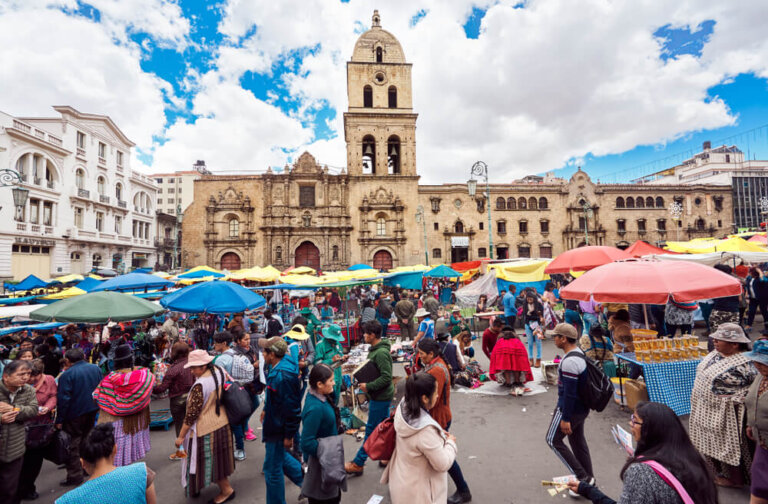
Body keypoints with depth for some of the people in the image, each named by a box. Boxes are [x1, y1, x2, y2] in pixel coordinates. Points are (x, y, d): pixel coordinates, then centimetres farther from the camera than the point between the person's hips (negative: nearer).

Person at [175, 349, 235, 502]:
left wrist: (181, 436, -12)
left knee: (209, 460, 10)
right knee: (217, 458, 22)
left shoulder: (200, 385, -27)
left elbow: (192, 413, -20)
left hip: (206, 428, -8)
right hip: (222, 422, 8)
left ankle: (226, 490, 22)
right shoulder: (218, 372, -4)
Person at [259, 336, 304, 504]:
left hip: (278, 427, -10)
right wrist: (266, 409, 24)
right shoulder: (275, 366, -2)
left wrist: (289, 435, -20)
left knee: (272, 468, 8)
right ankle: (304, 479, 42)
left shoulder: (284, 375, -33)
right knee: (278, 455, 27)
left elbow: (291, 408, -27)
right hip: (273, 419, 10)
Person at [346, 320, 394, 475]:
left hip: (380, 397, -10)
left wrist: (369, 387, -22)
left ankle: (358, 464, 14)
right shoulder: (375, 349, 6)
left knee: (371, 430, 3)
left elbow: (386, 377, -28)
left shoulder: (381, 353, -25)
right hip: (380, 395, 10)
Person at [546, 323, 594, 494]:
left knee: (553, 439, 4)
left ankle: (582, 476, 8)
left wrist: (565, 418, -20)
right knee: (578, 440, 20)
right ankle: (588, 478, 32)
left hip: (570, 408, -9)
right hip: (581, 406, 10)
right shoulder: (578, 352, 4)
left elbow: (569, 393, -26)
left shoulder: (569, 361, -28)